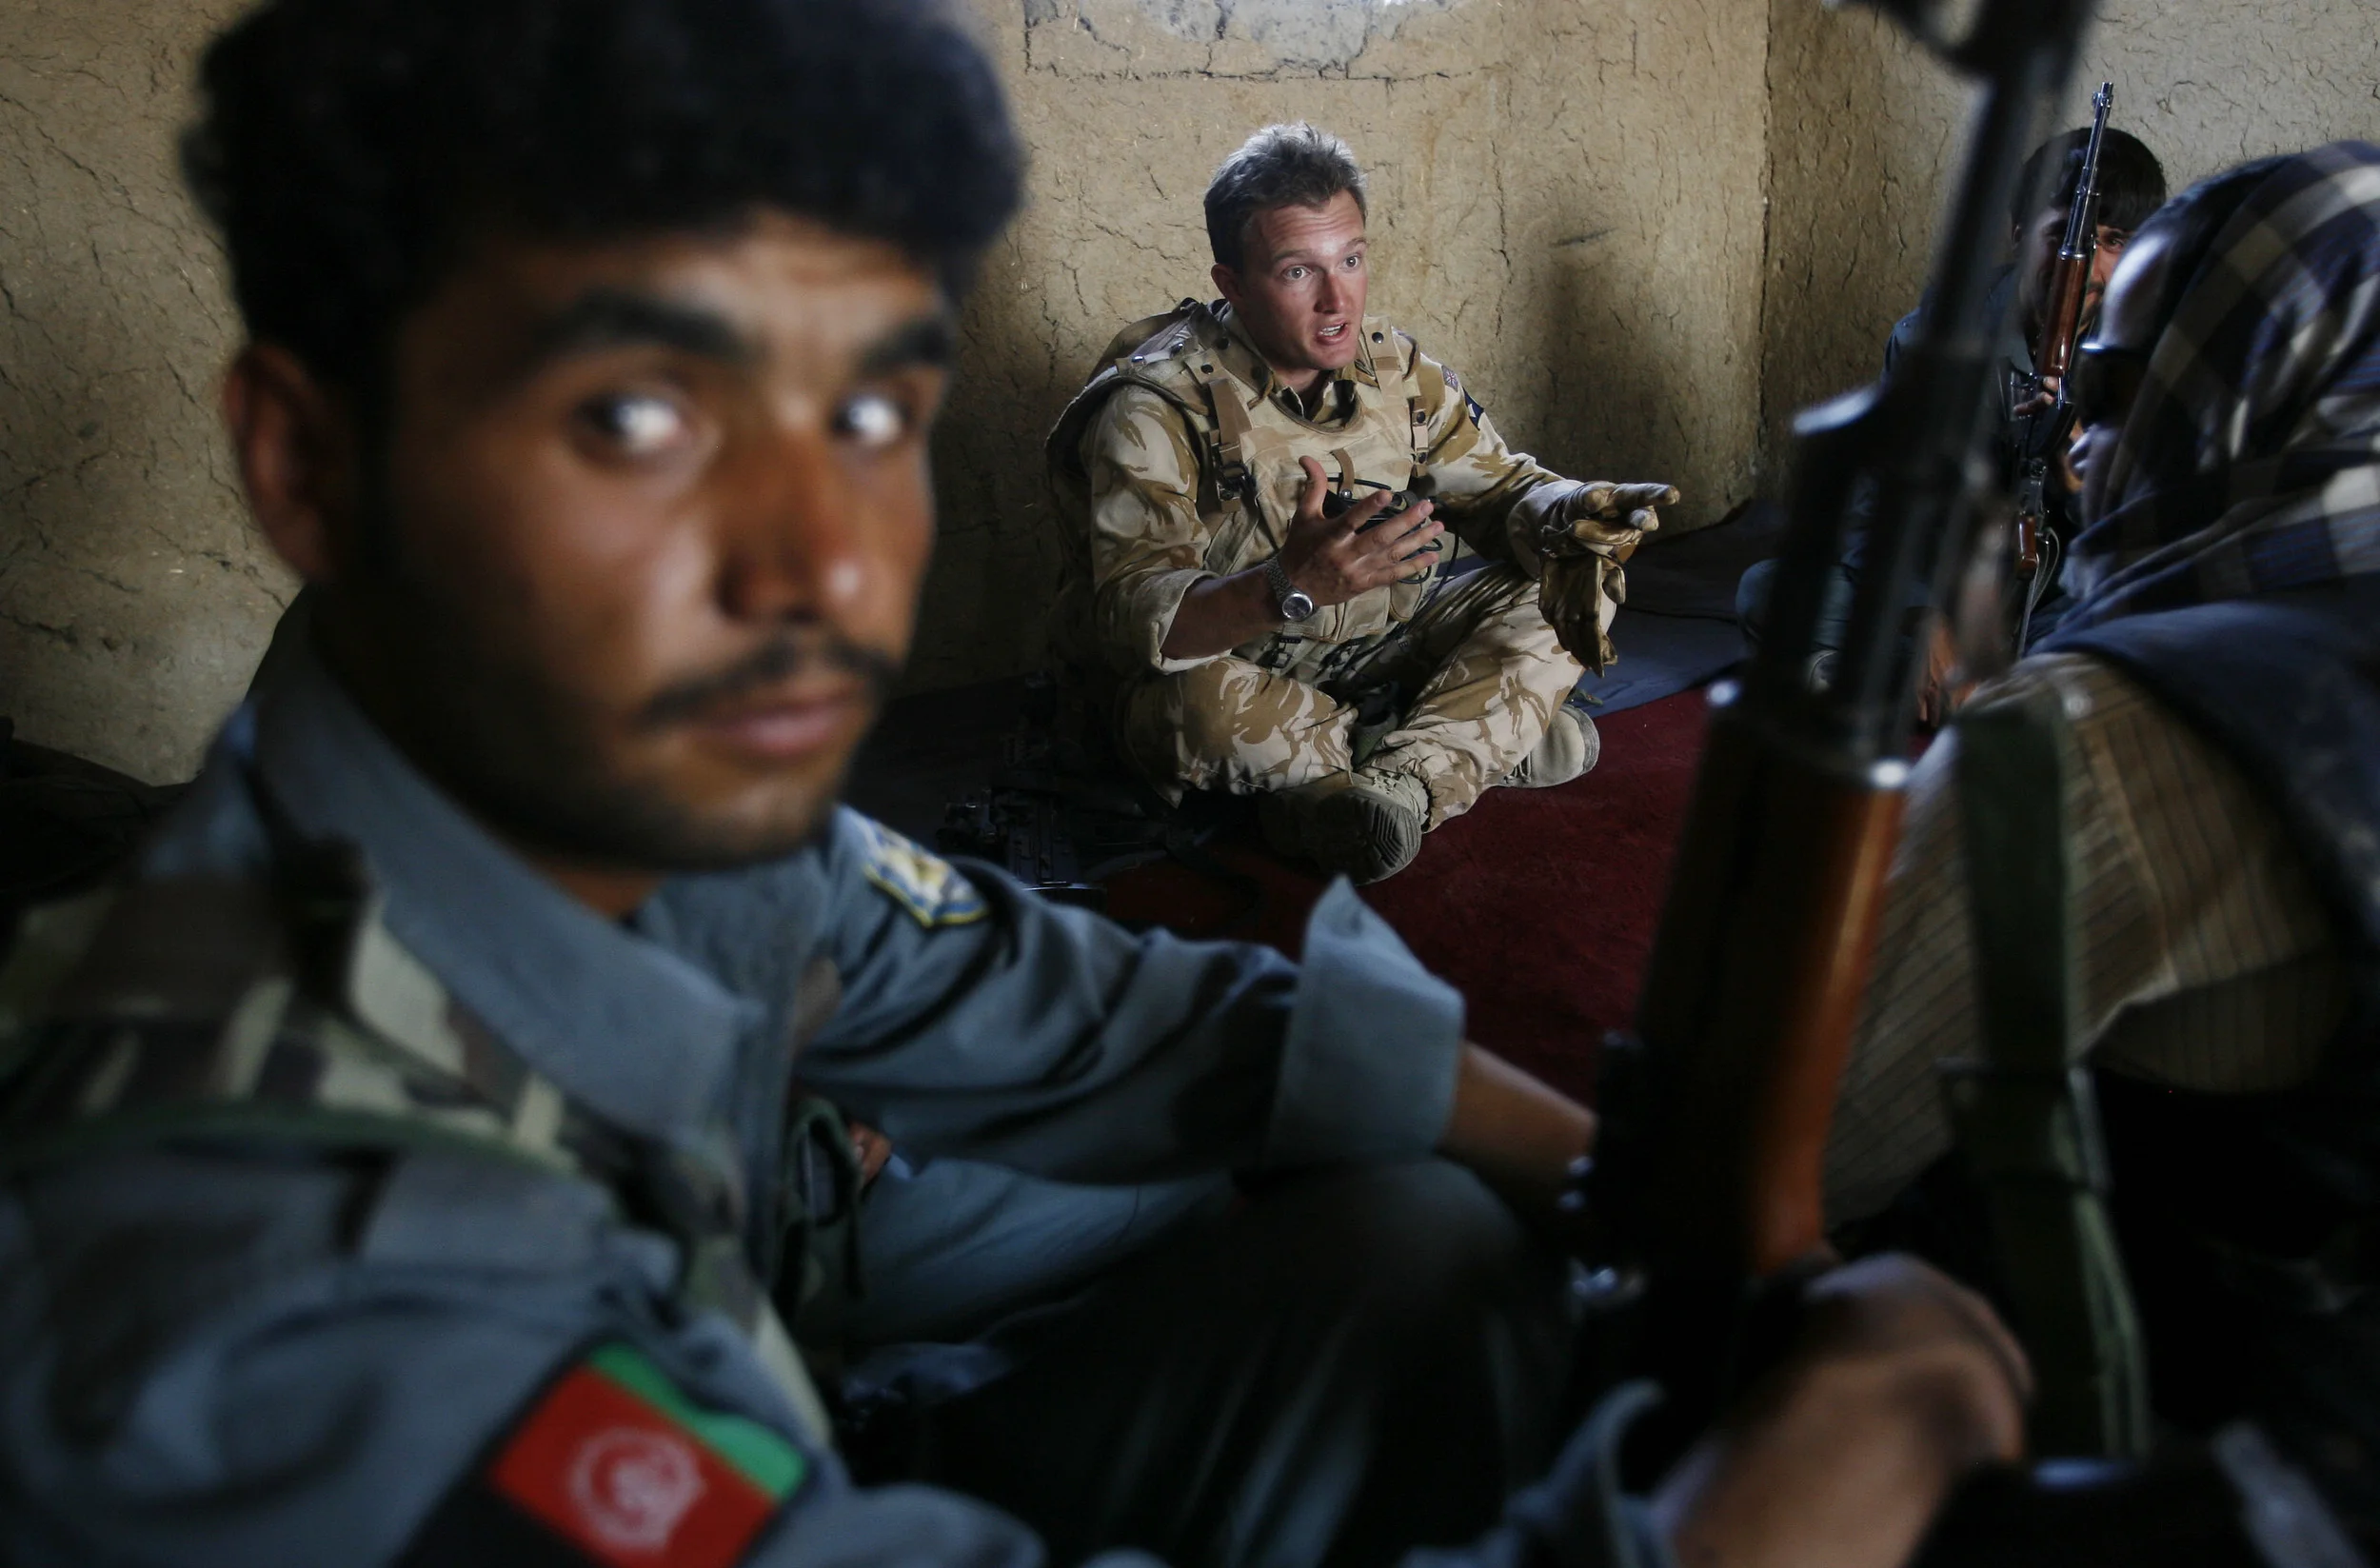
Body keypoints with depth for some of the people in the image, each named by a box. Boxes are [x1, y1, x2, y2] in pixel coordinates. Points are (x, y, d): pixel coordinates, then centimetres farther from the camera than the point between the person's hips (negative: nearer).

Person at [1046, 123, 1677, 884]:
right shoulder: (1156, 408, -20)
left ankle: (1392, 785, -28)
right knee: (1199, 701, -40)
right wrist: (1288, 587, -49)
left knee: (1571, 591, -7)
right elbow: (1130, 618, -31)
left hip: (1379, 659, 6)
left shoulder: (1396, 369, -1)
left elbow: (1498, 487, 6)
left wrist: (1570, 513, -20)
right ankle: (1489, 740, -16)